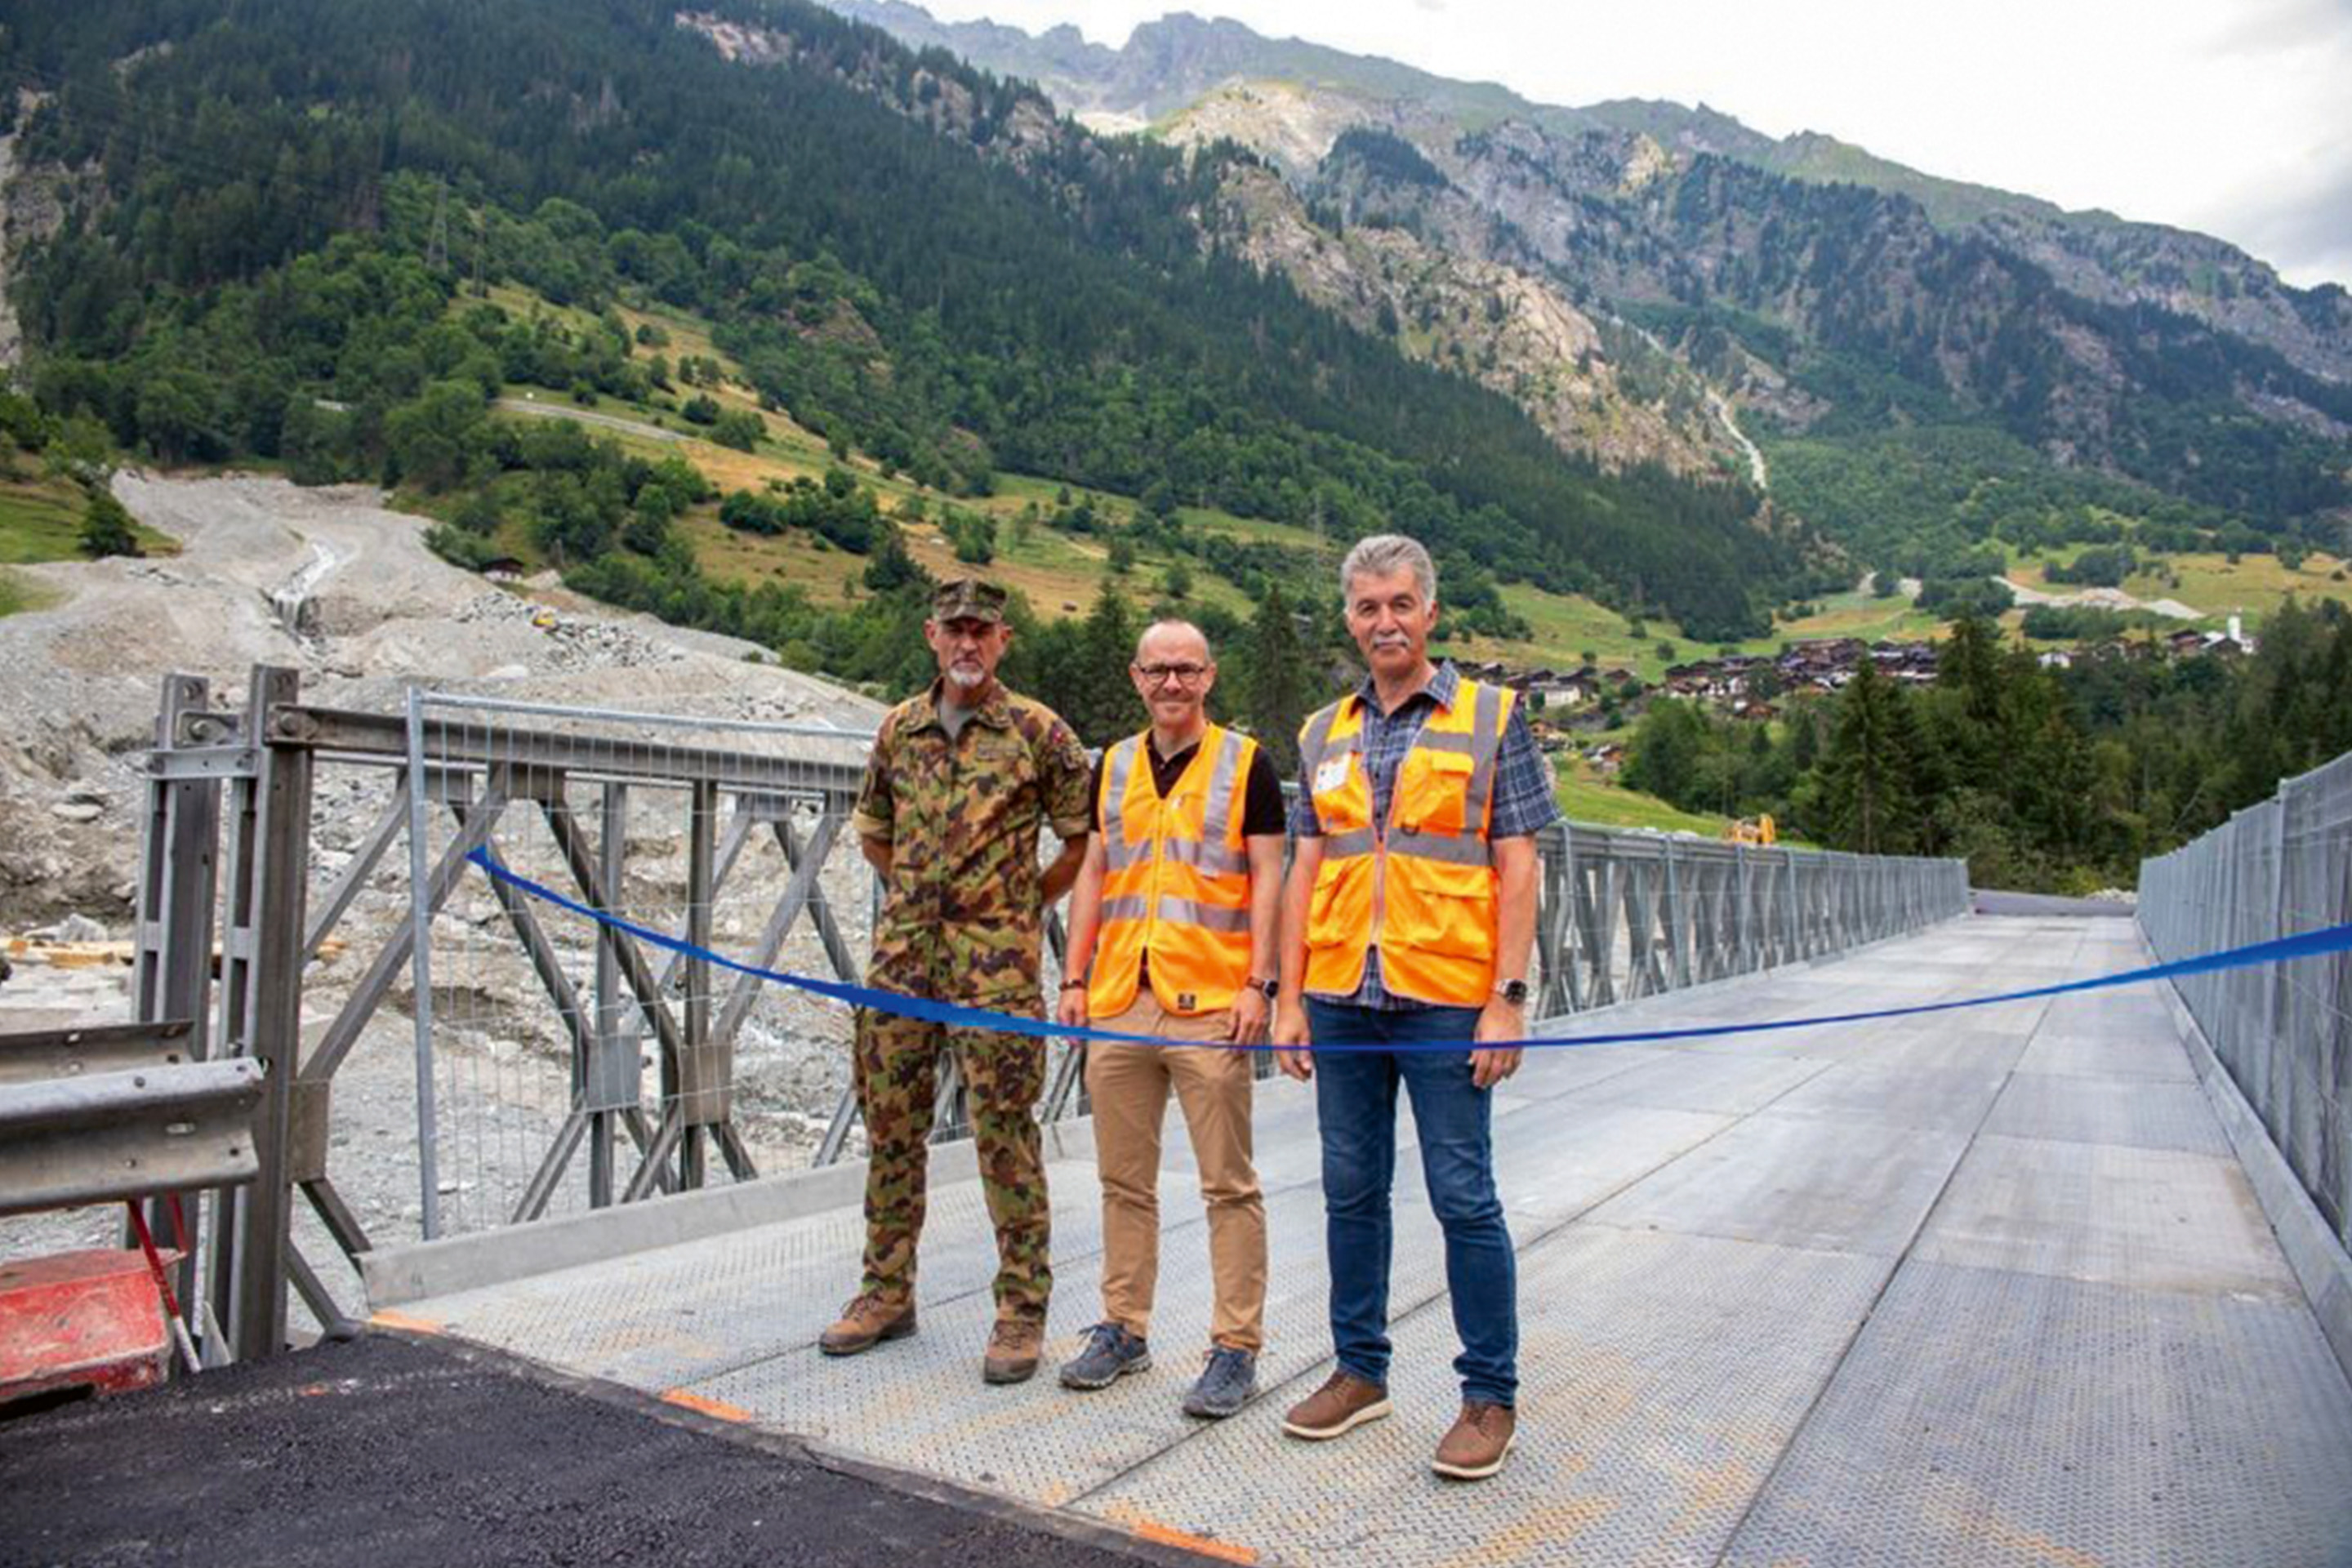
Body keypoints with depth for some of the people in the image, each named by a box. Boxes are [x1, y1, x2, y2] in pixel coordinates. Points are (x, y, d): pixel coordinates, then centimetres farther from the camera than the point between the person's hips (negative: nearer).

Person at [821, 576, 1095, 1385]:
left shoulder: (1037, 731, -2)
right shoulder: (899, 727, 10)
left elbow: (1084, 838, 3)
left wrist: (1026, 903, 5)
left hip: (995, 961, -4)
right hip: (901, 953, 5)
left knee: (1004, 1134, -1)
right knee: (891, 1123, 11)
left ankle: (1022, 1310, 11)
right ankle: (887, 1290, 26)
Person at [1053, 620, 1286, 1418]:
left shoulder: (1246, 764, 1)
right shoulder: (1113, 765, 14)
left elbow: (1266, 879, -2)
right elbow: (1094, 875, 16)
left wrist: (1258, 983, -11)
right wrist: (1076, 978, 10)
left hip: (1210, 1005, -4)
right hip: (1119, 1005, 5)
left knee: (1228, 1186, 2)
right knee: (1125, 1181, 13)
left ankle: (1236, 1347, 11)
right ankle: (1124, 1329, 25)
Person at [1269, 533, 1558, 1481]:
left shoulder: (1491, 720, 1)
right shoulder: (1325, 735, 12)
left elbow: (1516, 868, -3)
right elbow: (1306, 870, 11)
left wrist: (1507, 998, -10)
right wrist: (1289, 997, 6)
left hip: (1446, 1001, -4)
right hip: (1341, 1001, 4)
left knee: (1464, 1199, 2)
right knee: (1351, 1192, 12)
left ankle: (1490, 1395, 17)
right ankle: (1361, 1371, 27)